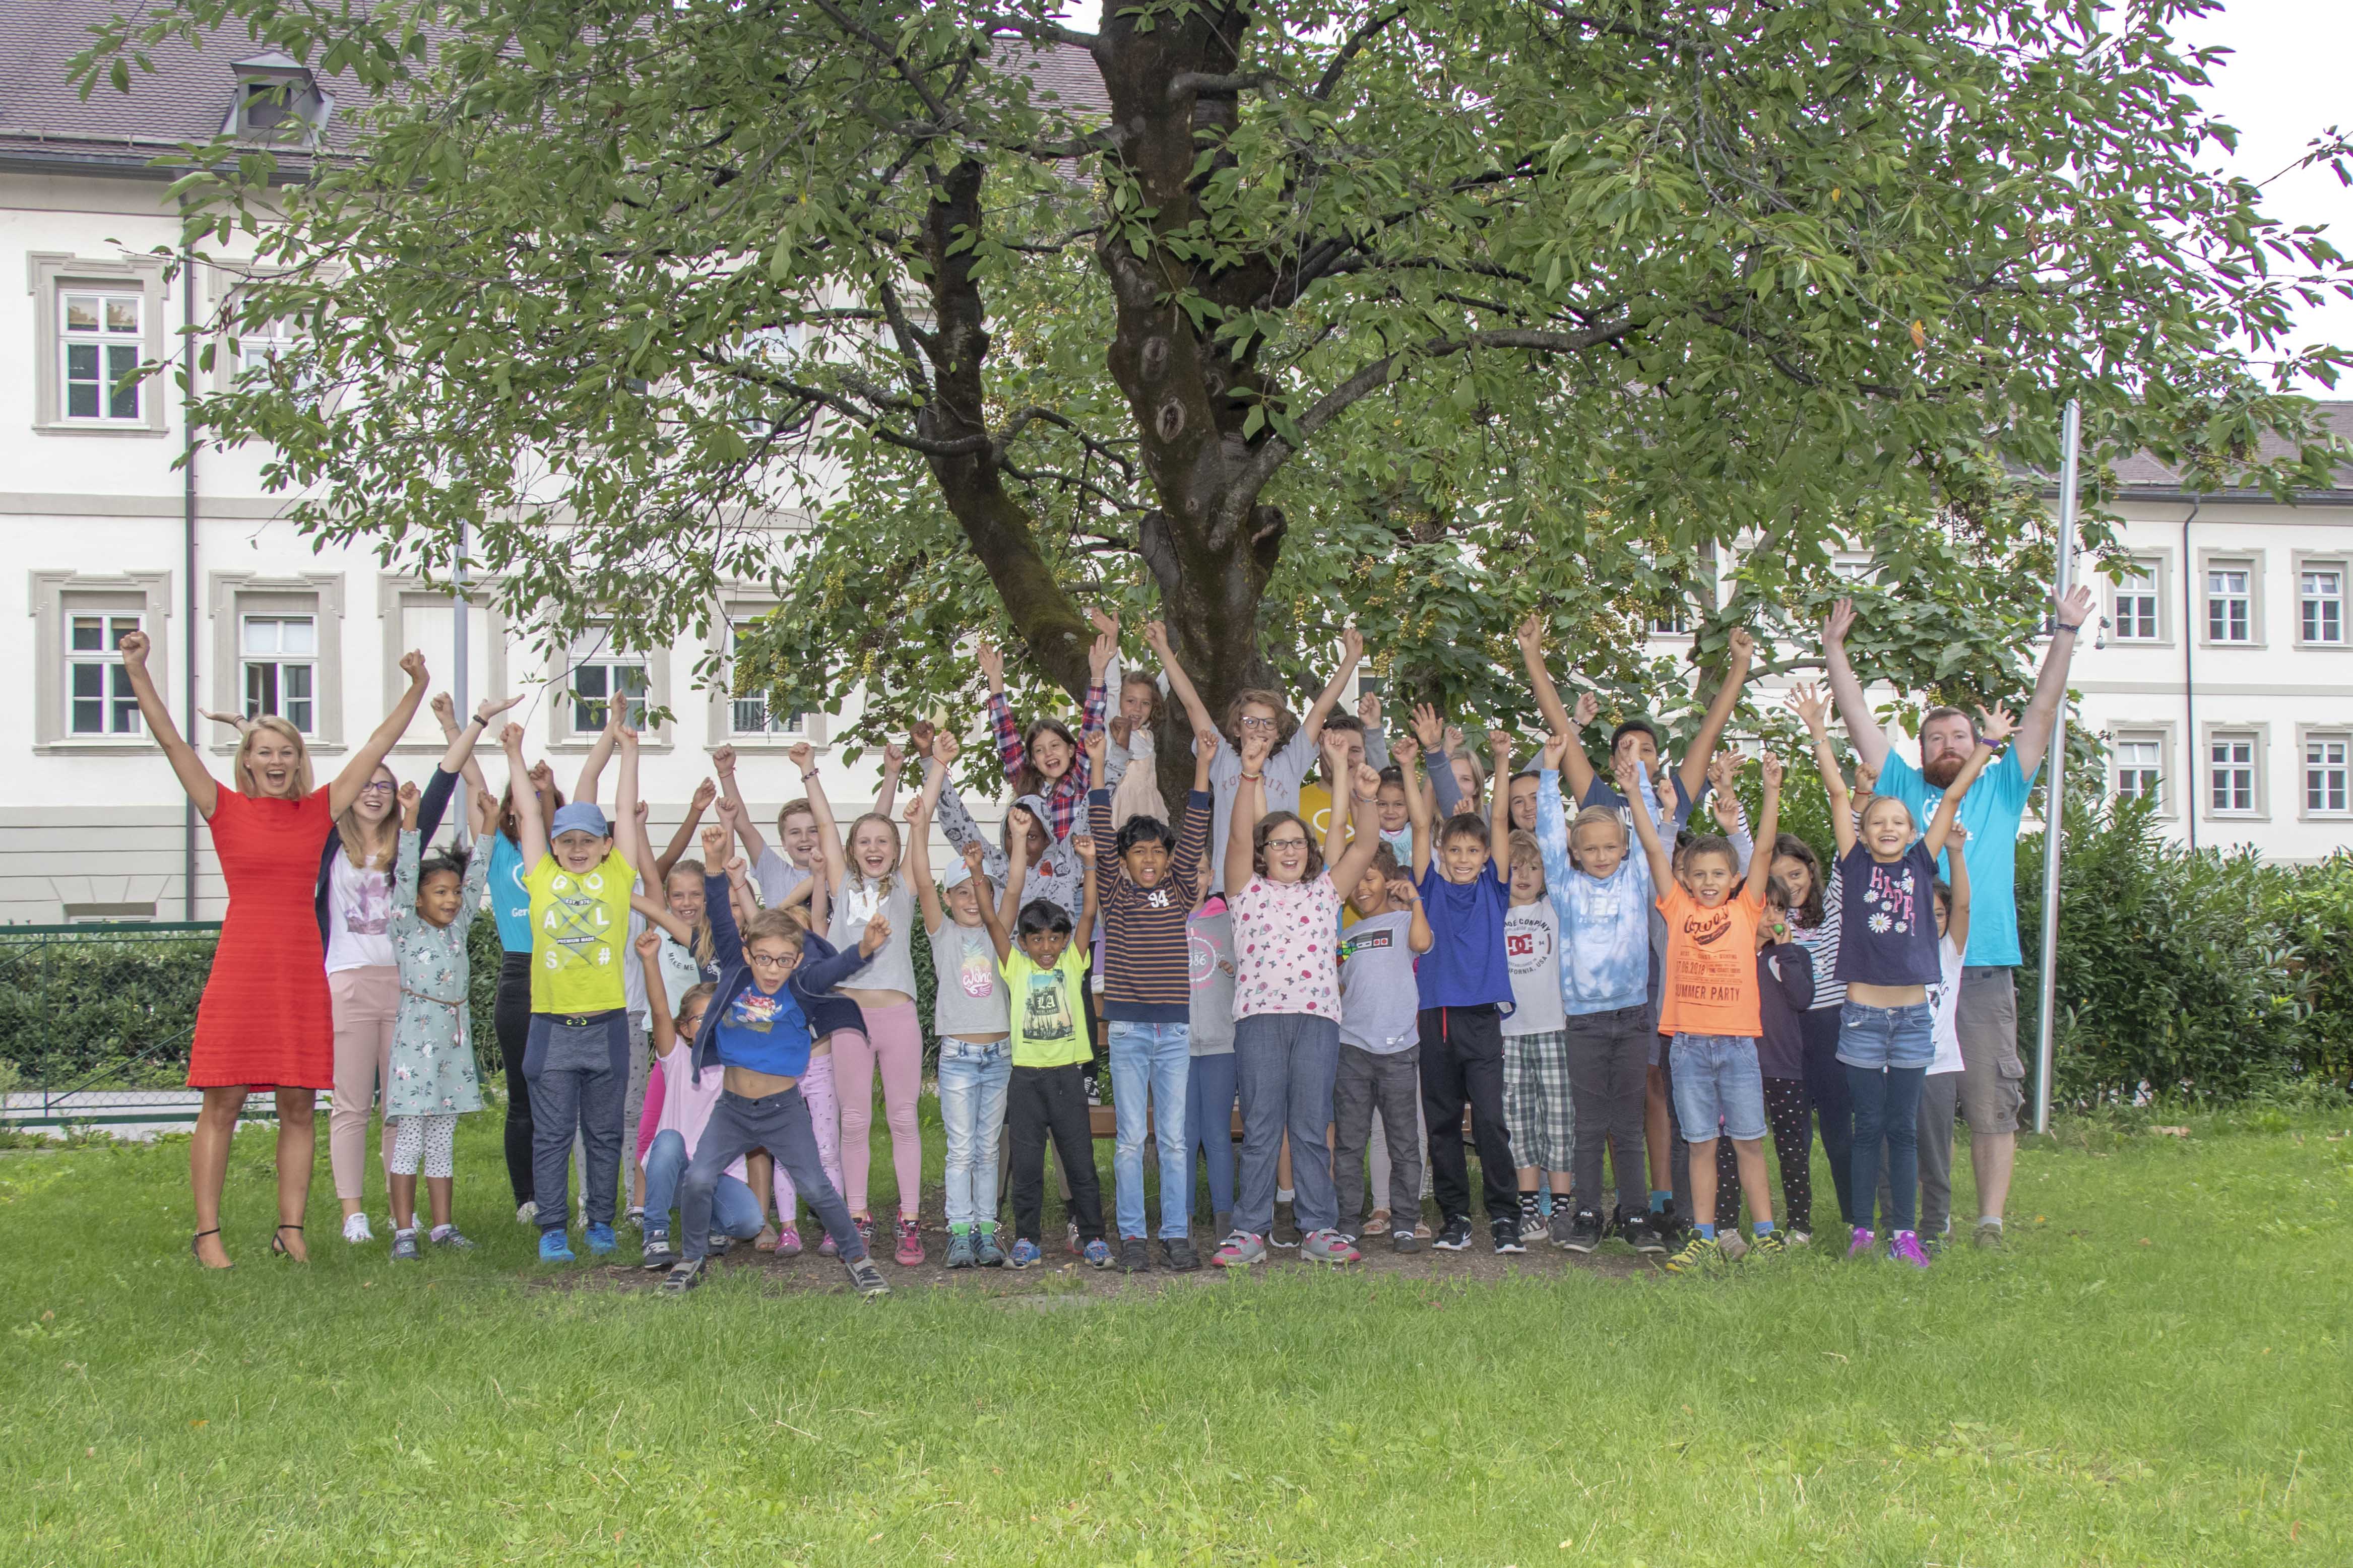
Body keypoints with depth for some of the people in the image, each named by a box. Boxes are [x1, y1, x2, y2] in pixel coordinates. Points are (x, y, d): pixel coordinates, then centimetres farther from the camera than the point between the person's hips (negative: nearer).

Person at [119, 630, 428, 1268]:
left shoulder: (319, 810, 9)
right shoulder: (225, 808, 3)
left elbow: (378, 746, 10)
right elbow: (170, 741, -2)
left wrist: (417, 687, 7)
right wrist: (137, 671, -10)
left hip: (303, 969, 3)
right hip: (240, 968, -3)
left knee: (299, 1104, 4)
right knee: (223, 1101, -2)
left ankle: (290, 1229, 12)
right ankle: (207, 1233, 3)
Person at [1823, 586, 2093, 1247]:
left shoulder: (2001, 790, 15)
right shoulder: (1904, 789, 15)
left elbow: (2043, 712, 11)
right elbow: (1858, 717, 14)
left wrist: (2066, 634, 6)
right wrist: (1834, 647, 12)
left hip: (1984, 971, 0)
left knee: (1992, 1103, -1)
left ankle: (1991, 1221, 3)